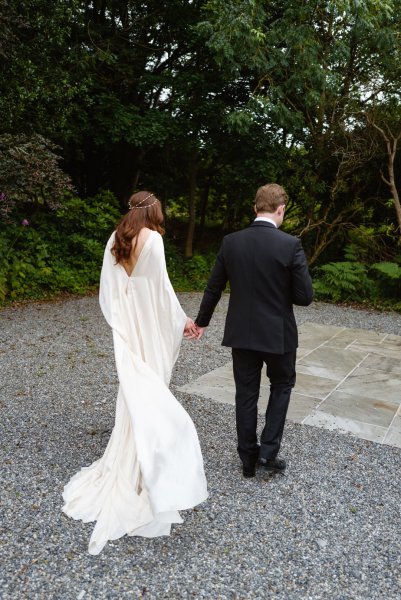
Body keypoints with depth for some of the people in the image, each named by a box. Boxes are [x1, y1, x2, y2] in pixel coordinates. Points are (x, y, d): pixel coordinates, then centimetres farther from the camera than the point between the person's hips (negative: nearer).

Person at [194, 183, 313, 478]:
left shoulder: (231, 242, -4)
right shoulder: (291, 244, -15)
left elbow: (213, 288, 4)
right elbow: (305, 297, -14)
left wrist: (202, 321, 19)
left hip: (241, 333, 3)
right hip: (278, 333, -3)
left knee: (246, 394, 15)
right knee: (282, 386, 21)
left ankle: (249, 459, 26)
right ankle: (268, 450, 16)